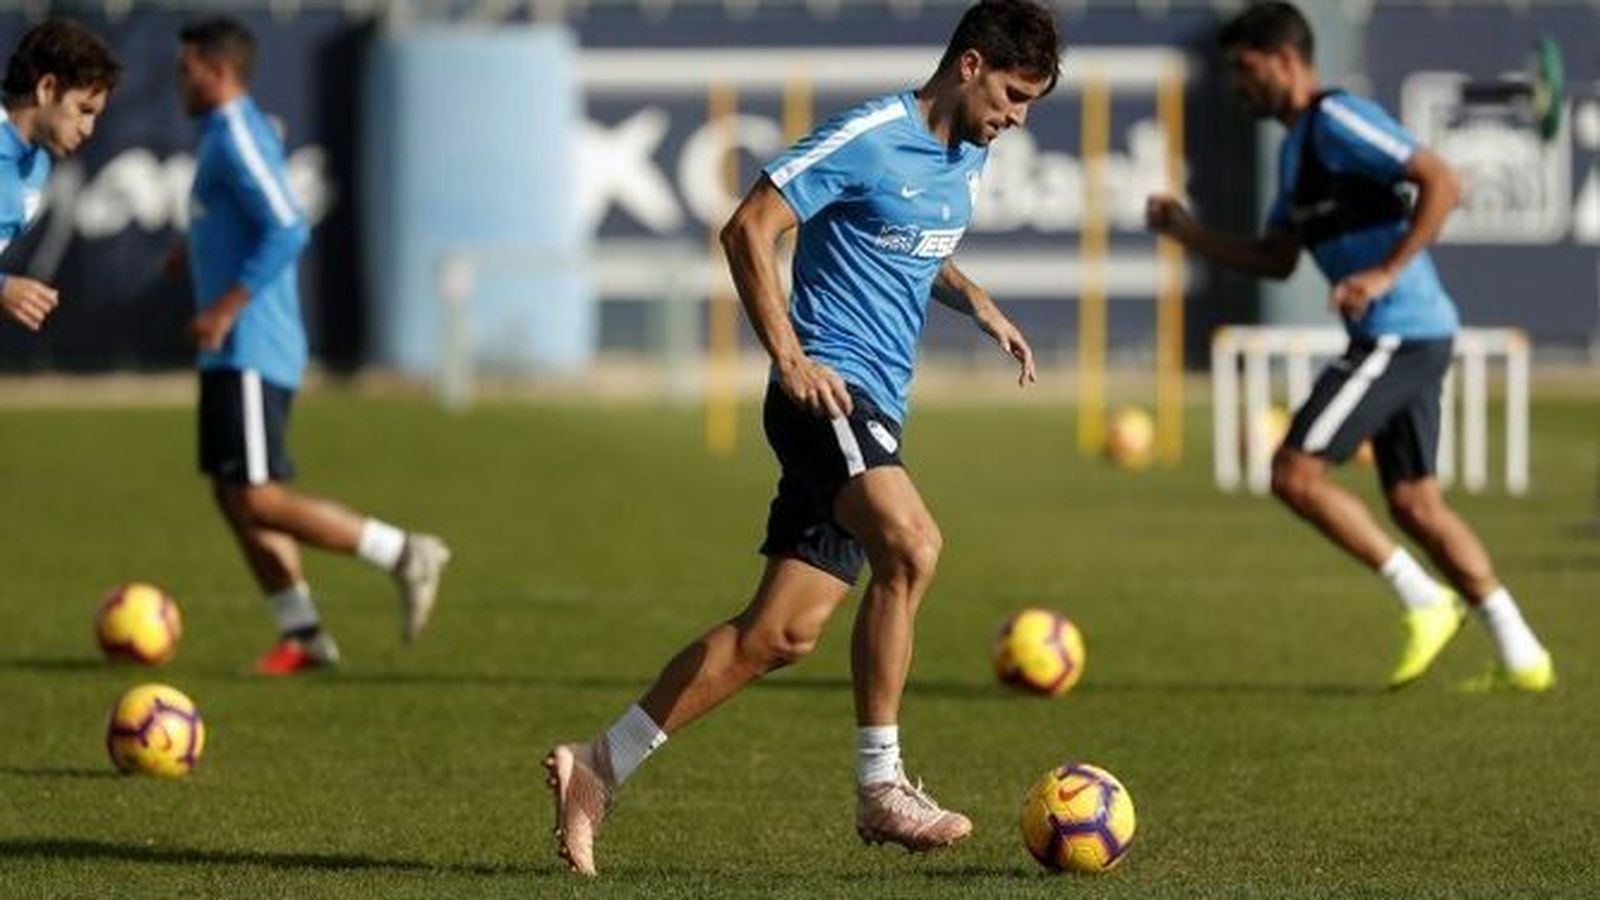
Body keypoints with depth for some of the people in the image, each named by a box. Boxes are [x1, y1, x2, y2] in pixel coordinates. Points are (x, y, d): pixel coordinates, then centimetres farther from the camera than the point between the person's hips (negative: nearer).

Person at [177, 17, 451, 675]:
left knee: (257, 499, -12)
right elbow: (264, 229, 26)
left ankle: (404, 555, -7)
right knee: (234, 496, 8)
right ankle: (301, 634, 9)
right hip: (232, 354, 10)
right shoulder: (231, 134, 16)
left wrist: (224, 310, -24)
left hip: (249, 352, -10)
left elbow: (288, 231, -24)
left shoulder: (237, 139, -15)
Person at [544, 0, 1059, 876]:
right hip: (830, 385, -9)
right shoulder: (867, 139, -11)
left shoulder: (967, 157, 16)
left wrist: (974, 300, 15)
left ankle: (596, 769, 11)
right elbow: (748, 229, -13)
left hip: (875, 410, 9)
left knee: (781, 633, 3)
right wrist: (790, 357, -18)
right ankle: (881, 788, -25)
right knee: (910, 543, -31)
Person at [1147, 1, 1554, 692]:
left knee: (1295, 472, -10)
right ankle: (1521, 658, 9)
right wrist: (1188, 234, 14)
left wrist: (1386, 273, -23)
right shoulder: (1296, 146, 20)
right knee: (1414, 503, 10)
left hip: (1398, 334, -10)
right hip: (1414, 336, 10)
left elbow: (1440, 183, -19)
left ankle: (1423, 599, -6)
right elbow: (1276, 260, 24)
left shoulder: (1337, 120, -11)